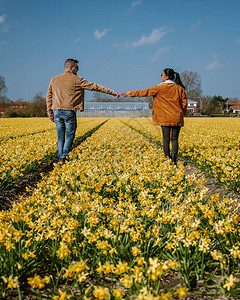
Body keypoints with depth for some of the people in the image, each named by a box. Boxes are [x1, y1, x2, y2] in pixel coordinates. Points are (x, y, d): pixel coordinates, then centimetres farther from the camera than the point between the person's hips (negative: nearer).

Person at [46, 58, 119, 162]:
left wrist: (50, 113, 17)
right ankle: (64, 156, -8)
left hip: (57, 111, 4)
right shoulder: (76, 80, -3)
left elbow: (49, 97, 11)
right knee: (70, 135, 7)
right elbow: (94, 86, -3)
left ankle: (61, 160, 10)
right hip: (69, 112, -4)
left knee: (60, 137, 10)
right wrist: (112, 92, 1)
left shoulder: (54, 80, 10)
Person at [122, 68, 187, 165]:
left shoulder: (160, 87, -4)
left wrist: (129, 93, 6)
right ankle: (174, 156, -13)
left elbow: (146, 92, -1)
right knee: (174, 139, 6)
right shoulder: (179, 88, 6)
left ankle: (167, 159, 6)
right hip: (177, 119, 3)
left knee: (166, 139, 4)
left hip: (166, 118, -3)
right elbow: (184, 103, 6)